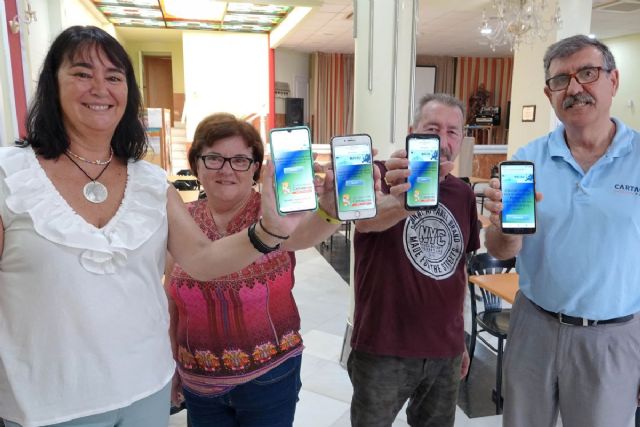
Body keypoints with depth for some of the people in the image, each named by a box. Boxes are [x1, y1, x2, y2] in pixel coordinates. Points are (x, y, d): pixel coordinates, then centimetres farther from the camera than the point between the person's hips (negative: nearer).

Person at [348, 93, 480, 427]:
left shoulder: (463, 194, 6)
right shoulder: (381, 176, -11)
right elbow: (365, 218, -35)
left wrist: (460, 338, 17)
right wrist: (400, 204, -57)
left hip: (446, 352, 5)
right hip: (384, 350, -4)